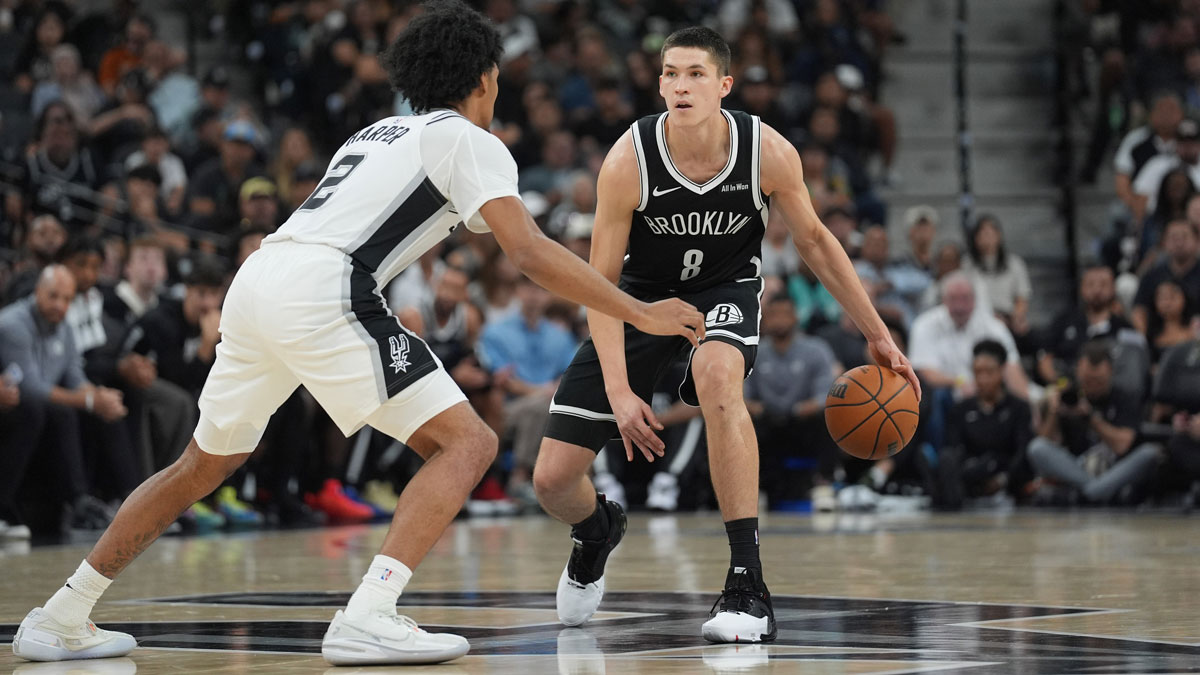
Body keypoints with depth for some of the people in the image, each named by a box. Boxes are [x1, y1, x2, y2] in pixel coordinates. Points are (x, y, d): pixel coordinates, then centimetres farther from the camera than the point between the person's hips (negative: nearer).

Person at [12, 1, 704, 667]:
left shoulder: (379, 132, 30)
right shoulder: (471, 142, 7)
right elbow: (530, 252, -5)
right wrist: (640, 312, -3)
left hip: (255, 279, 8)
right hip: (322, 292, -8)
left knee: (203, 465, 24)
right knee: (468, 443, -4)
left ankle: (60, 621, 28)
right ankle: (368, 617, -20)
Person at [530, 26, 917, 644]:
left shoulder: (767, 152, -22)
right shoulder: (629, 160, -26)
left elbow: (813, 239, -4)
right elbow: (600, 279, -19)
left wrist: (877, 335, -1)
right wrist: (619, 390, -27)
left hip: (724, 289, -1)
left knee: (717, 374, -40)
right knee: (552, 481, -5)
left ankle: (749, 588, -34)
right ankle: (597, 529, 38)